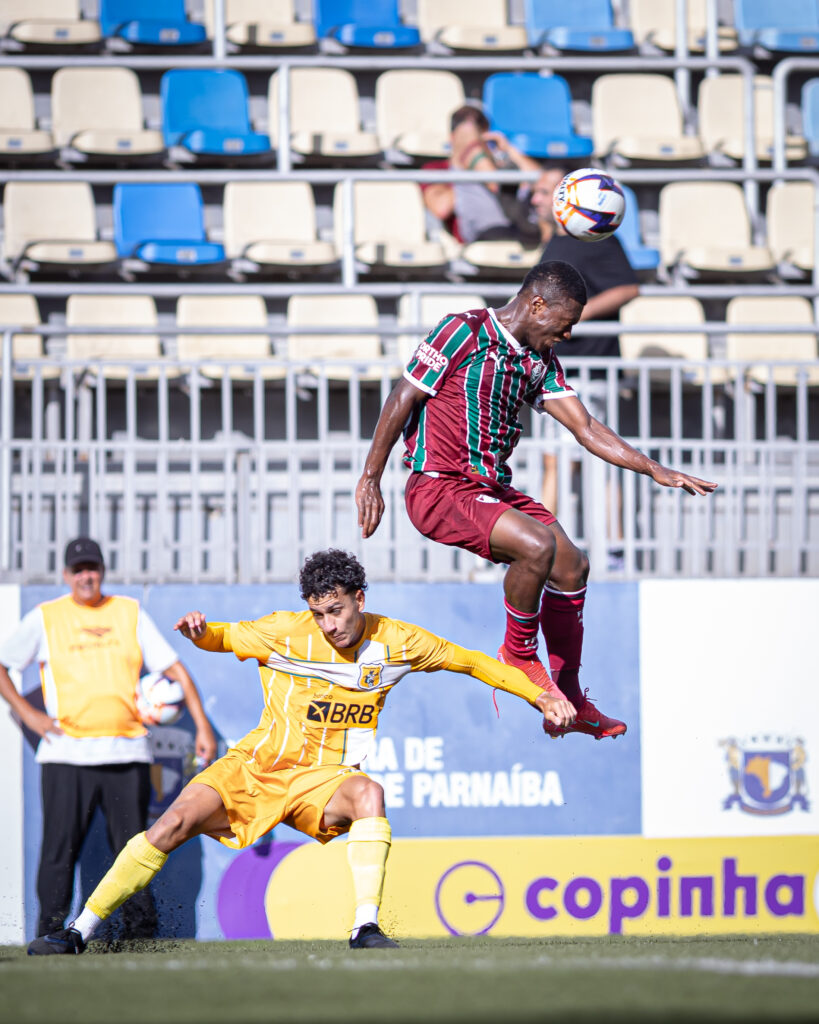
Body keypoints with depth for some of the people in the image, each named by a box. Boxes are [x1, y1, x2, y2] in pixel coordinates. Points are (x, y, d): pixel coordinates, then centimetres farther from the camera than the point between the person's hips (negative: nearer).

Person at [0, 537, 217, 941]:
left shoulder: (130, 613, 12)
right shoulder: (45, 617, 8)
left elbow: (174, 669, 11)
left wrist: (202, 725, 3)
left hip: (127, 753, 2)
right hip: (66, 753, -1)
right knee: (60, 847, -6)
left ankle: (139, 931, 8)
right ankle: (50, 933, -2)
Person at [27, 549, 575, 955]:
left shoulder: (396, 641, -5)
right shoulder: (285, 632, -10)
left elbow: (472, 661, 6)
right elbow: (225, 637, 3)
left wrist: (540, 695, 4)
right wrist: (201, 631, -22)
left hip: (323, 780, 0)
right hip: (255, 768, 0)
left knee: (369, 794, -35)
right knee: (173, 824, -19)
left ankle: (366, 927, -35)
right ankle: (81, 930, -11)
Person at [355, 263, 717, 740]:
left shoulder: (539, 360, 11)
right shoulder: (463, 333, -13)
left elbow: (586, 427, 11)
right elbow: (403, 398, -11)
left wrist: (655, 470, 2)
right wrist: (370, 480, -12)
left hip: (493, 486, 9)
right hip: (439, 486, -9)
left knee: (572, 566, 4)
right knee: (537, 545, -28)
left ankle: (570, 701, 16)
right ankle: (519, 655, -4)